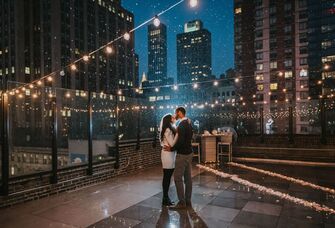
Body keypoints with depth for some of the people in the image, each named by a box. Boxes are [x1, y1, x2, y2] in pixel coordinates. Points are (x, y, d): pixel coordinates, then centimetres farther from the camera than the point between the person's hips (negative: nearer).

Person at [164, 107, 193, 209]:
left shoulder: (182, 125, -18)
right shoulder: (188, 123, 12)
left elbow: (180, 141, -25)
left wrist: (171, 148, -12)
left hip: (182, 154, -10)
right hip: (189, 153, 10)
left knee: (178, 178, -3)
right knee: (188, 177, 12)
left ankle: (182, 202, 3)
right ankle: (188, 201, 20)